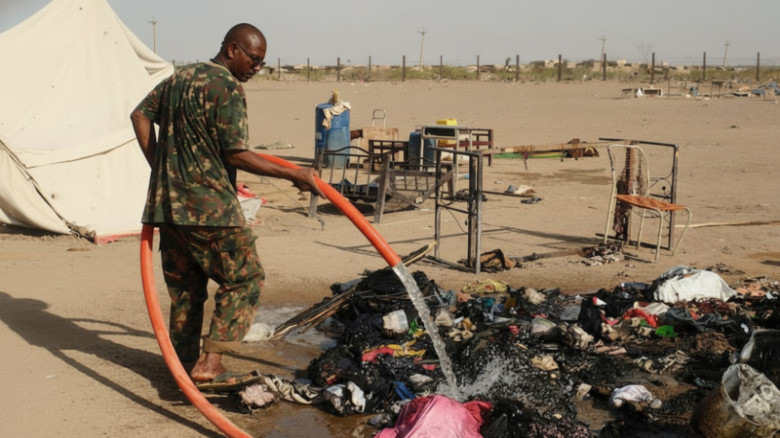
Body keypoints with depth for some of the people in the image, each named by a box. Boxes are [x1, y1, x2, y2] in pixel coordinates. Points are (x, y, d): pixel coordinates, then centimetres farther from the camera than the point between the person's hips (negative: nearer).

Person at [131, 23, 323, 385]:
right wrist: (293, 175, -13)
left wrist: (160, 167, 15)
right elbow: (236, 154, -16)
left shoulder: (178, 78, 15)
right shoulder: (227, 87, -12)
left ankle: (184, 367, 23)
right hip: (209, 207, -8)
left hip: (167, 204, 9)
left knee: (184, 288, 16)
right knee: (244, 277, 2)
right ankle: (210, 360, -7)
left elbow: (140, 115, 17)